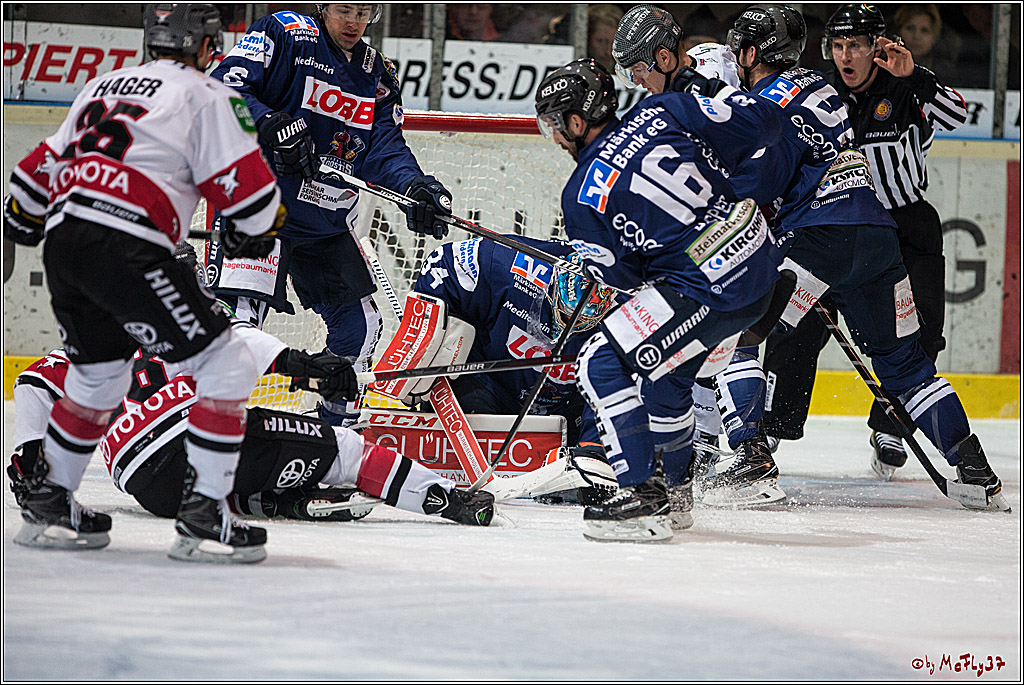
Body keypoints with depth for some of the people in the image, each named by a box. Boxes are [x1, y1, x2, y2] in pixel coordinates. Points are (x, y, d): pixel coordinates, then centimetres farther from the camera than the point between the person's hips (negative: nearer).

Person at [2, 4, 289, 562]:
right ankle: (202, 511, -7)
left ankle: (47, 501, 35)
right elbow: (251, 197, -3)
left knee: (99, 374, 28)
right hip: (123, 248, -8)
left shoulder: (102, 86, 24)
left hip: (62, 243, 8)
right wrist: (250, 237, 17)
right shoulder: (204, 97, 2)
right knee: (226, 365, -2)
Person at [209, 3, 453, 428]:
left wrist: (417, 188, -19)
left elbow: (386, 150, 1)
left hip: (328, 225, 7)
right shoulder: (285, 35, -8)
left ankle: (338, 428, 30)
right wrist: (271, 125, -34)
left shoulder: (378, 76, 10)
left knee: (360, 324, 12)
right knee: (237, 316, -22)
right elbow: (224, 88, -17)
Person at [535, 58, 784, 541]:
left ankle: (644, 499, -10)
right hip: (761, 266, 8)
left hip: (708, 291, -8)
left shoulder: (582, 196, -9)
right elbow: (755, 126, 3)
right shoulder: (660, 112, 4)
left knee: (603, 364, -4)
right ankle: (673, 489, 37)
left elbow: (622, 274, 1)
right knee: (663, 372, 25)